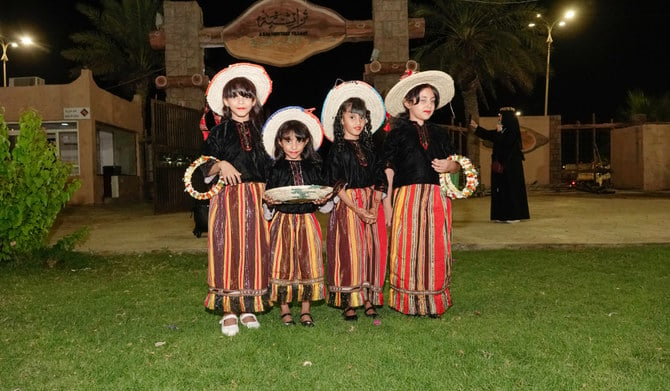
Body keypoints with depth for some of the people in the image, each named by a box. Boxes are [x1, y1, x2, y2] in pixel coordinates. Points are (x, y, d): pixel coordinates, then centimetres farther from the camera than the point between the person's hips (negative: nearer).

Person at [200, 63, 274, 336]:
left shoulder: (259, 132, 12)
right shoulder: (219, 132, 5)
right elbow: (205, 168, 1)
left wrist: (265, 195, 2)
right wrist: (221, 165, -18)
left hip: (254, 198, 3)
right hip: (227, 198, -3)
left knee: (254, 249, 4)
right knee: (228, 248, -4)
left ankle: (248, 307, 16)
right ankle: (228, 310, 6)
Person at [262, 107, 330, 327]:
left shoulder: (313, 167, 7)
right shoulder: (275, 169, 2)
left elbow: (321, 192, 11)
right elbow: (267, 197, 4)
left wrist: (322, 200, -9)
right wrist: (269, 202, -17)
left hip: (306, 221, 2)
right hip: (283, 221, -1)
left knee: (308, 262, 3)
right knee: (283, 263, 2)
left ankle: (305, 310, 16)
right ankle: (284, 309, 17)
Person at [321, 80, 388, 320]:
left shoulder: (369, 148, 13)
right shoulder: (337, 150, -1)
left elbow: (379, 181, 8)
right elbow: (336, 186, -8)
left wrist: (375, 208, -8)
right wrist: (358, 210, -16)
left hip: (372, 207, 5)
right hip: (347, 207, -4)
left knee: (372, 251, 4)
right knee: (349, 252, -5)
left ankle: (368, 300, 14)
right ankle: (348, 304, 5)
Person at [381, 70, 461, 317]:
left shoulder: (439, 134, 16)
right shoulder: (397, 134, 2)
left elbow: (457, 164, 20)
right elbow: (388, 171, -1)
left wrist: (449, 166, -4)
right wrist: (387, 205, -6)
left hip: (437, 200, 4)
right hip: (408, 198, -4)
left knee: (436, 251, 6)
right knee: (408, 250, 0)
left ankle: (434, 302, 19)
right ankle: (409, 303, 14)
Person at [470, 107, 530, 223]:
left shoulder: (512, 130, -12)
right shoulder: (503, 130, 12)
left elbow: (504, 143, -22)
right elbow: (488, 135, 23)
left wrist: (499, 132, -12)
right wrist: (476, 127, 26)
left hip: (511, 165, -9)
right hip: (501, 165, 9)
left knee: (511, 188, -6)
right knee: (502, 188, 8)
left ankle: (514, 215, -1)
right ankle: (503, 215, 12)